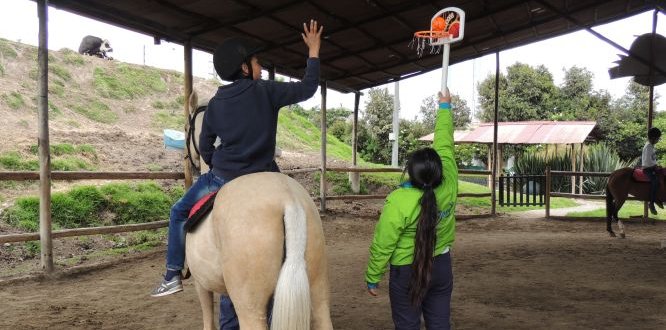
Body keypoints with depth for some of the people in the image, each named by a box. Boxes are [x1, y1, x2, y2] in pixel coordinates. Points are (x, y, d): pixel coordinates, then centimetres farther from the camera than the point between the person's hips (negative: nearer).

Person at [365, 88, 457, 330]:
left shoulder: (398, 203, -25)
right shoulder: (449, 185, -14)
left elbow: (381, 246, -16)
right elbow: (445, 144, 0)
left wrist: (372, 278, -2)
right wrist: (445, 107, 14)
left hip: (407, 272, -4)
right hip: (442, 266, 5)